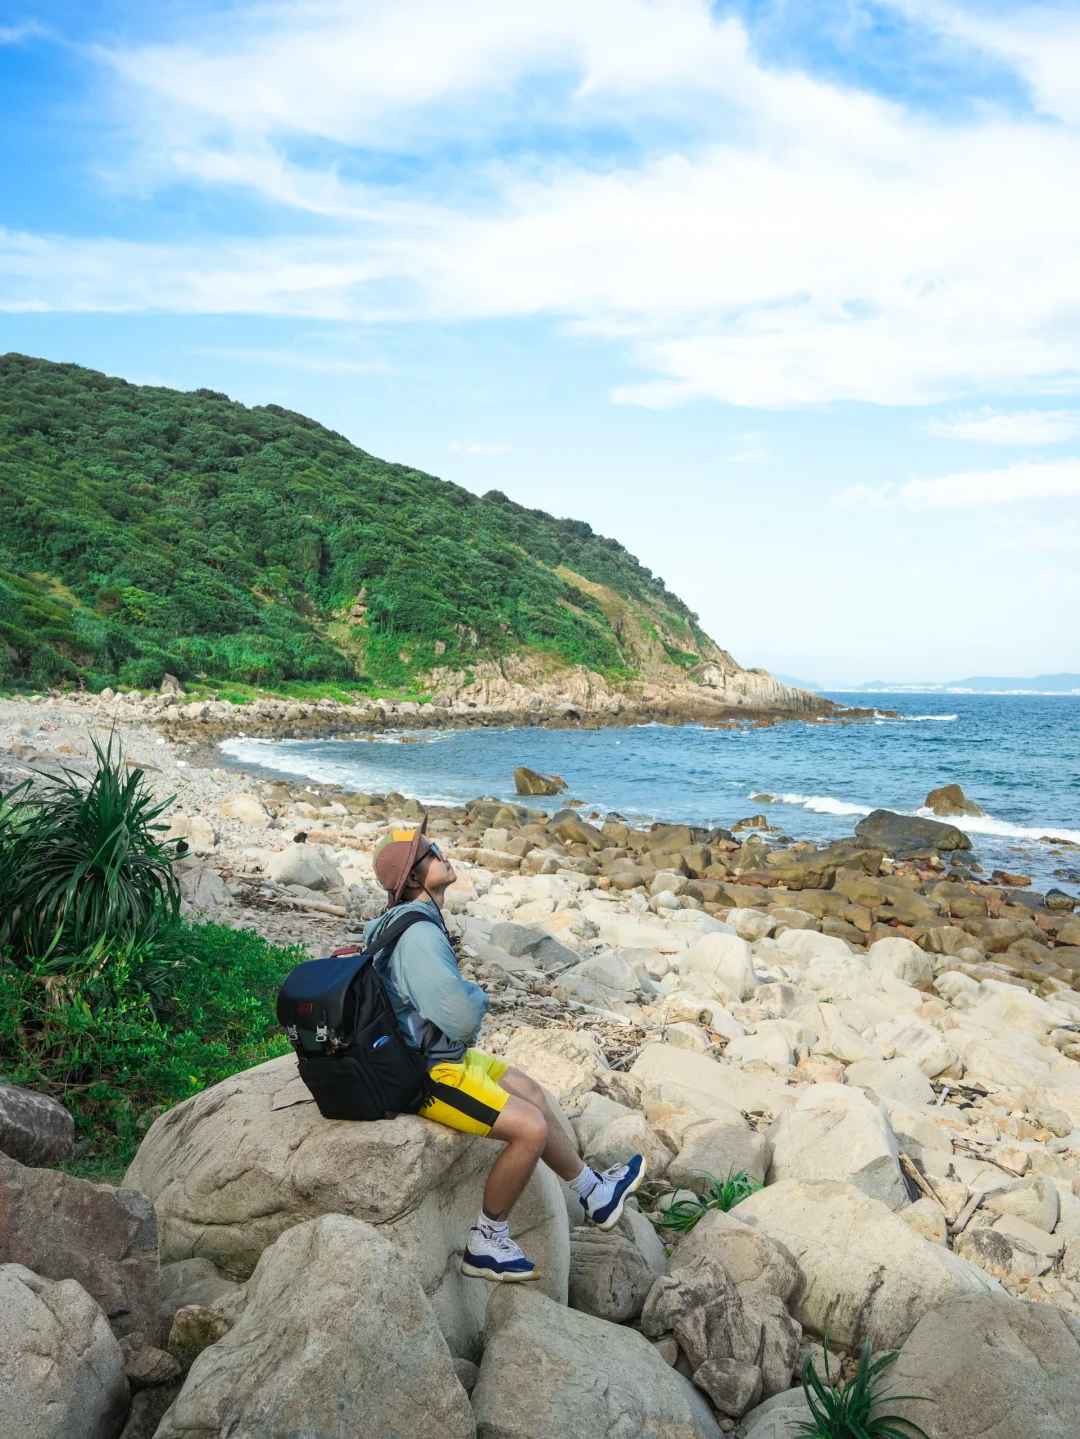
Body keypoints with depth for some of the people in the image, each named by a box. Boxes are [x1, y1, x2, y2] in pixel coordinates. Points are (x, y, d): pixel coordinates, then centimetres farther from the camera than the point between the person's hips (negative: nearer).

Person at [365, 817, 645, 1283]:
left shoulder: (414, 919, 5)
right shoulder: (419, 935, -29)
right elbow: (463, 1017, -31)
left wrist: (467, 999, 1)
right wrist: (479, 998, -8)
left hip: (437, 1051, 11)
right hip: (425, 1075, -11)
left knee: (530, 1090, 18)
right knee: (531, 1127, -12)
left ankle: (594, 1192, 35)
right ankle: (487, 1244, 7)